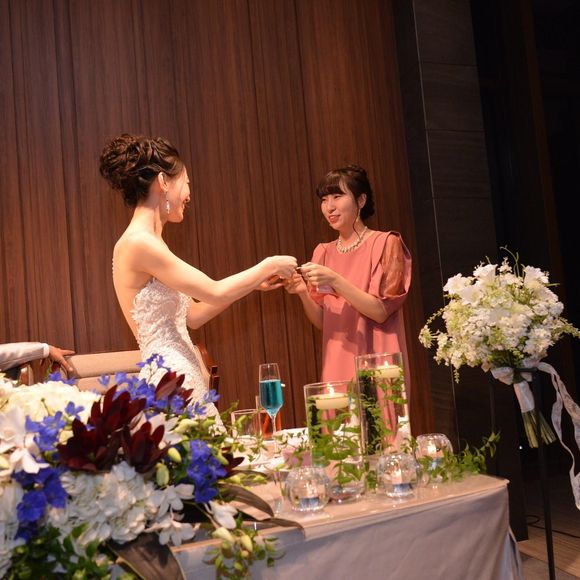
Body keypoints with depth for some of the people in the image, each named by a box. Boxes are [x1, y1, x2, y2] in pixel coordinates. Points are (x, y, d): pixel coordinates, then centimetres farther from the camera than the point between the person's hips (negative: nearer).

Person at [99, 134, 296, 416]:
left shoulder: (145, 243, 14)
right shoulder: (138, 243, -15)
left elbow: (192, 315, 17)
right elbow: (215, 293, -15)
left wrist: (255, 282, 15)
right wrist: (268, 266, -1)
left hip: (182, 377, 9)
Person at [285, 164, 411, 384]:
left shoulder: (385, 243, -5)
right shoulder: (323, 253, 9)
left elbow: (381, 312, -14)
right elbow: (322, 322, 7)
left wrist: (335, 281, -23)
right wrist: (303, 293, -11)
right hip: (338, 365, 4)